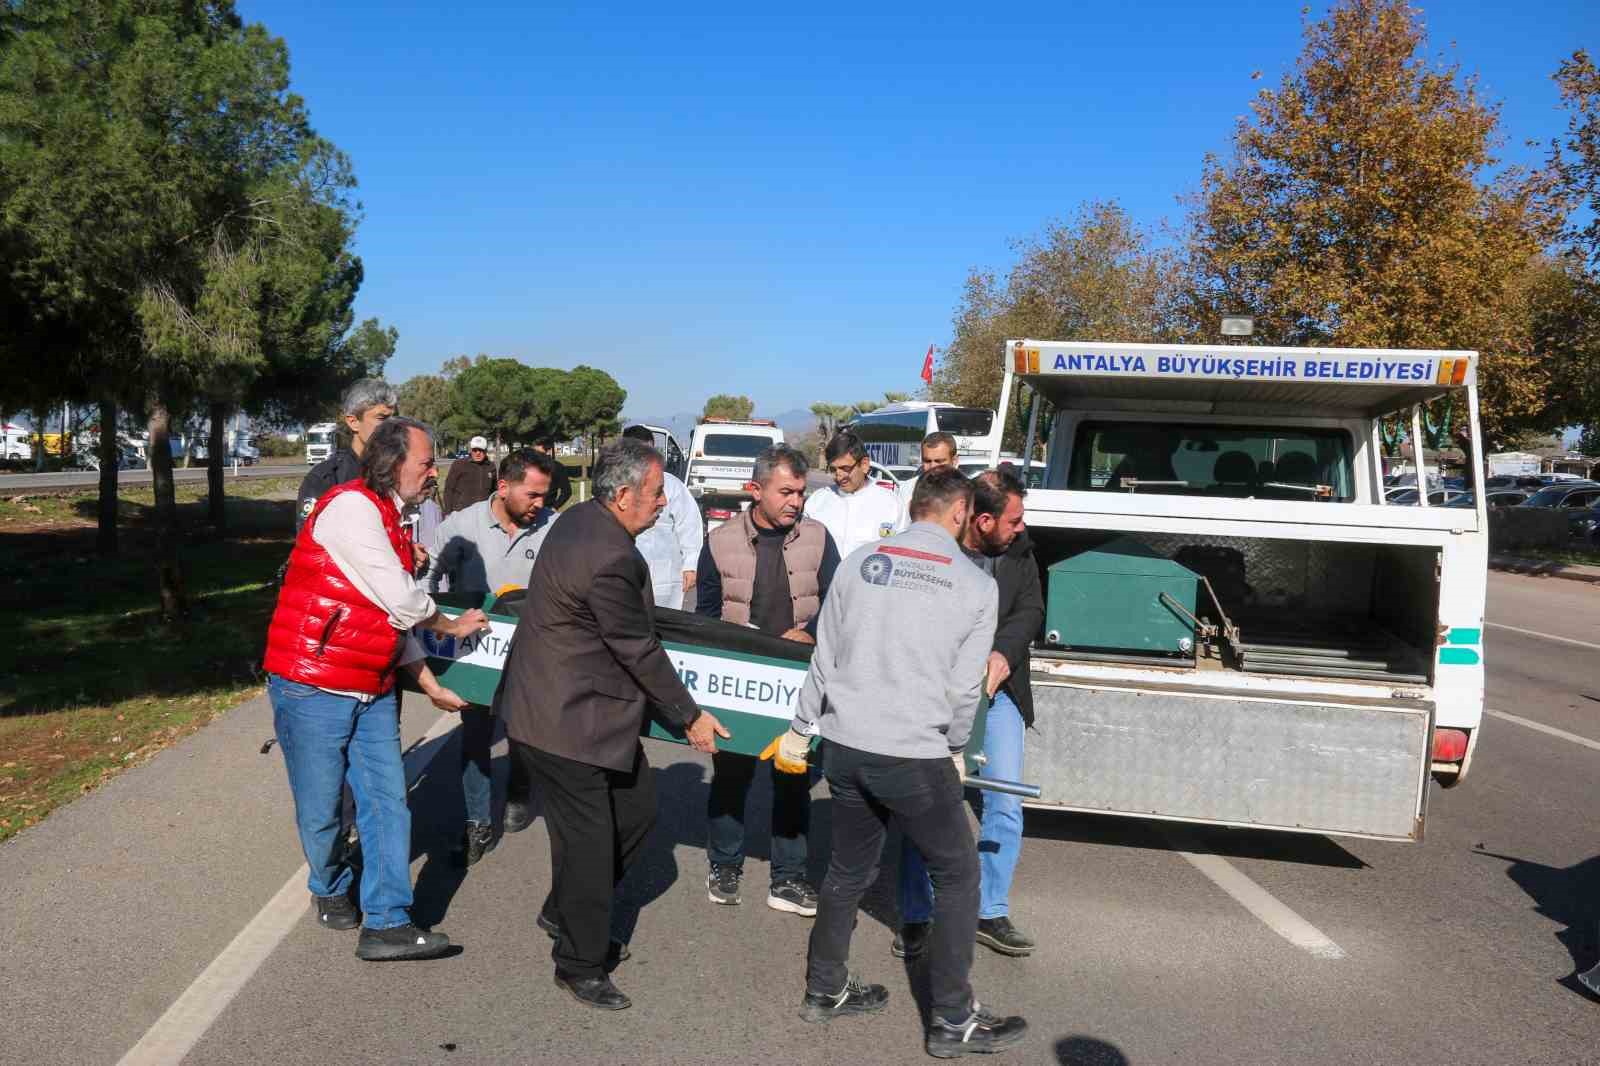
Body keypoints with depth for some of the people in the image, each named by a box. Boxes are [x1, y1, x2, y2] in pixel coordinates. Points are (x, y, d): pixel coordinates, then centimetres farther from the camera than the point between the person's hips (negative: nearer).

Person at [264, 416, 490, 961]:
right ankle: (331, 887, 34)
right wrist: (451, 625, 0)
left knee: (388, 802, 3)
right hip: (313, 689, -8)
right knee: (320, 810, 7)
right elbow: (401, 600, -18)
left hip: (373, 692, 8)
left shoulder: (392, 523, 13)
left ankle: (387, 924, 7)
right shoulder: (350, 507, -16)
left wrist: (430, 683, 16)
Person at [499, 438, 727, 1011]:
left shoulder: (581, 518, 3)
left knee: (636, 808, 18)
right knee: (589, 840, 4)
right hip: (565, 722, -10)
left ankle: (564, 913, 35)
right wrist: (690, 717, -7)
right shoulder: (610, 559, -28)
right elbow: (640, 652, -20)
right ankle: (579, 965, 23)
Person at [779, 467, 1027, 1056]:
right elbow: (965, 686, -2)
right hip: (916, 756, -4)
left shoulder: (860, 561, 2)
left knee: (848, 869, 22)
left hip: (844, 746, 5)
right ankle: (952, 1021, 20)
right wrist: (954, 749, 15)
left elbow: (824, 658, 5)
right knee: (958, 877, 13)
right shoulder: (976, 586, -6)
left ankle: (825, 989, 36)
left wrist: (800, 730, 17)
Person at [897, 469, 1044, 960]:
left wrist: (1004, 653, -21)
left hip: (996, 693, 4)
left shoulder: (1018, 552, 2)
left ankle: (991, 914, 20)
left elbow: (1031, 610, -3)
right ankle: (916, 918, 16)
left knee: (1005, 805, 4)